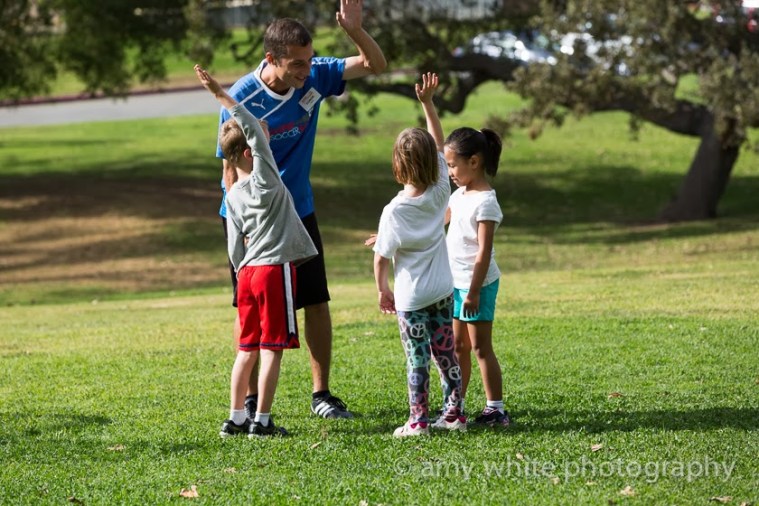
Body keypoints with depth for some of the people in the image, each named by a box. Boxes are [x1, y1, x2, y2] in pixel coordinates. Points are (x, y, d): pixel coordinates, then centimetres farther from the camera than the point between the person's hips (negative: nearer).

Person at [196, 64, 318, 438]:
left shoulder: (234, 195, 10)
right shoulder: (263, 179, -9)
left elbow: (235, 249, 12)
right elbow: (254, 129, -16)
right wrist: (222, 97, -16)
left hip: (248, 273, 7)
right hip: (276, 268, -7)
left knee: (247, 349, 12)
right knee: (272, 349, -4)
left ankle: (235, 419, 14)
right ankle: (262, 421, -5)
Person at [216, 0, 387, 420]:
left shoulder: (314, 77, -10)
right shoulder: (241, 99, -21)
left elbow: (375, 65, -6)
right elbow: (231, 168, -15)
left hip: (299, 212, 4)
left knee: (317, 302, 3)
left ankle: (321, 394, 12)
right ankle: (250, 400, 12)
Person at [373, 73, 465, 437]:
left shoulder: (394, 211, -18)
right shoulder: (440, 192, -7)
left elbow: (382, 257, -11)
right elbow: (439, 143, 4)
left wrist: (382, 289, 5)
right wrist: (427, 102, 5)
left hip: (411, 298, -5)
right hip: (443, 291, 5)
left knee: (417, 360, 1)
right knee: (446, 354, 12)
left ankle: (418, 421, 5)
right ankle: (454, 414, 16)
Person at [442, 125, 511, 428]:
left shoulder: (485, 202, -18)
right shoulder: (460, 195, 9)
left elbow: (484, 252, -20)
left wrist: (474, 292, -22)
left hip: (477, 284, -9)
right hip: (457, 282, 9)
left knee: (480, 347, -4)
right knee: (458, 346, 13)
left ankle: (496, 409, 0)